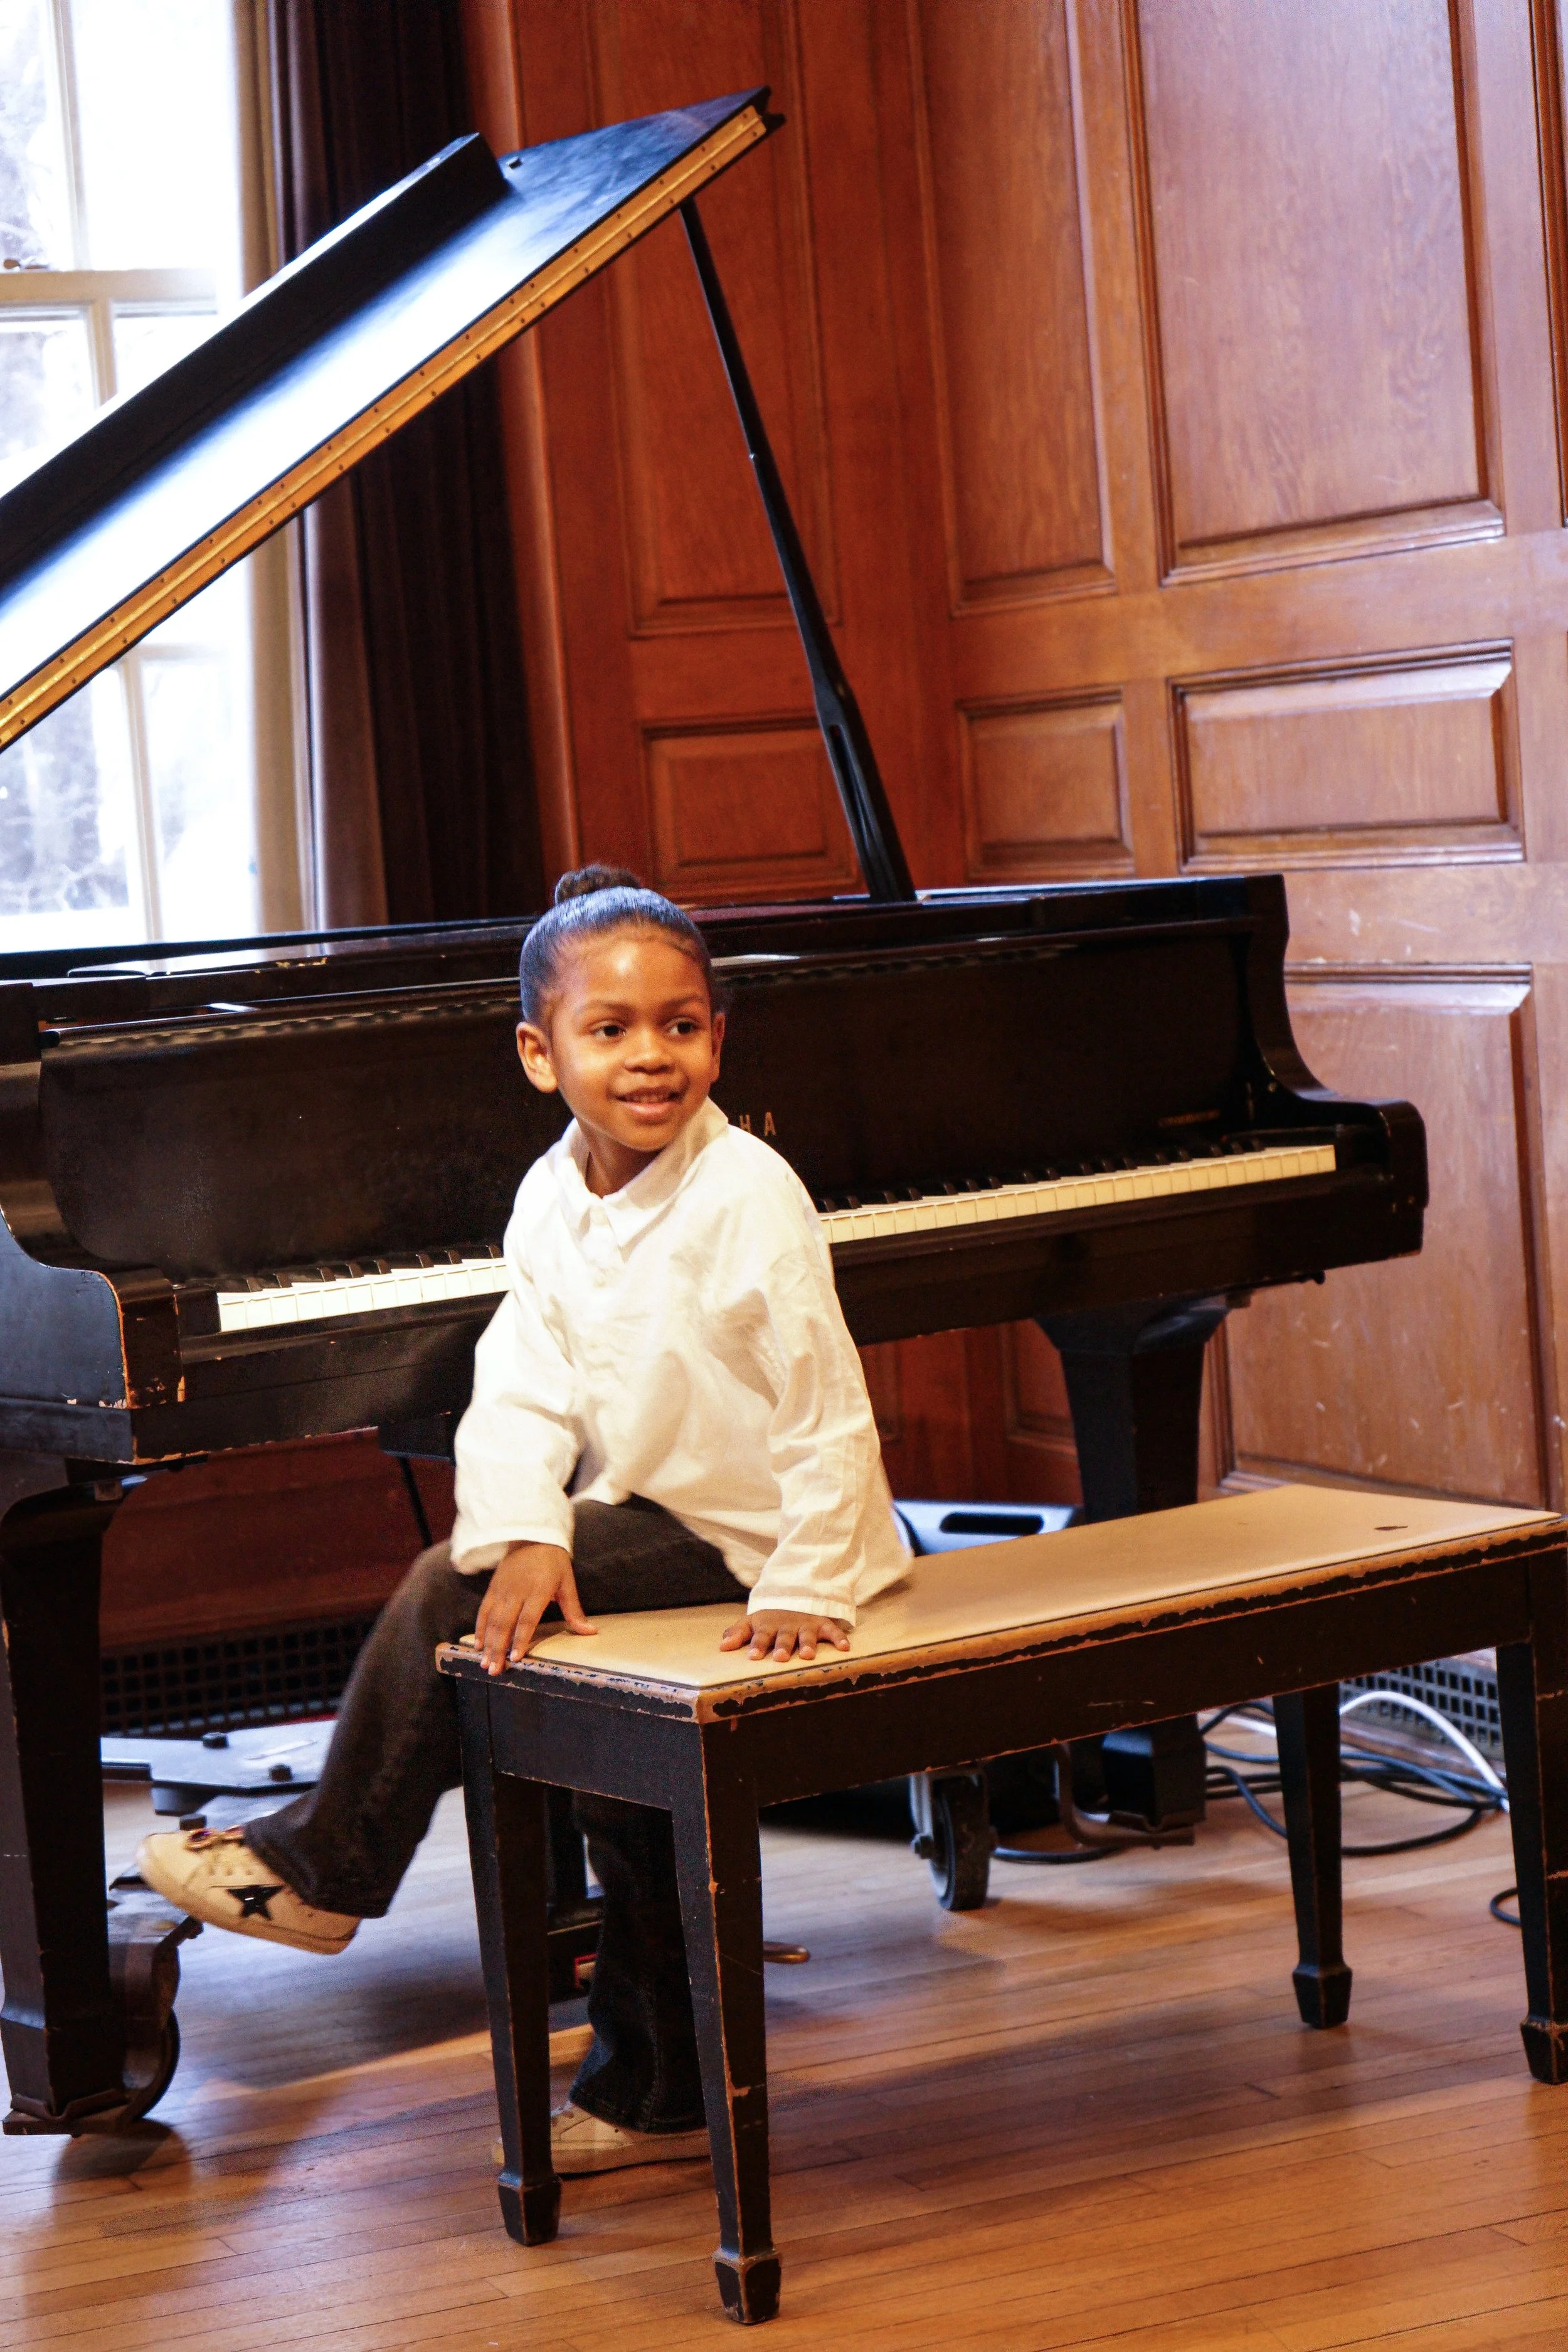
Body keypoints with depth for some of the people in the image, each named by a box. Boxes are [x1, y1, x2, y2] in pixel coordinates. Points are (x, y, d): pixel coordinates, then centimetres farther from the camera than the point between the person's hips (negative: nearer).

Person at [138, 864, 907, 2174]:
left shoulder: (748, 1196, -19)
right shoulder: (553, 1198, 1)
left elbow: (828, 1413, -20)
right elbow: (521, 1394, -7)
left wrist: (809, 1584, -26)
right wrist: (524, 1536, -23)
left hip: (740, 1531, -8)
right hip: (649, 1512, 8)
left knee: (449, 1594, -17)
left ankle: (326, 1867, 0)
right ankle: (657, 2092, 25)